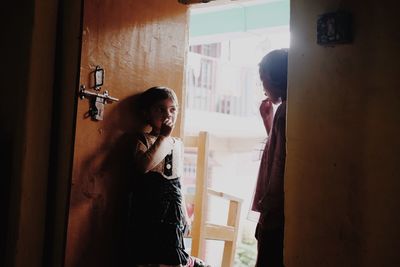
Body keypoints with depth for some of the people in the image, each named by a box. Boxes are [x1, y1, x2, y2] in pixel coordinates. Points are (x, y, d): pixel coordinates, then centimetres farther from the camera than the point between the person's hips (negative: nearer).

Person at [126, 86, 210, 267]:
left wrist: (185, 215, 19)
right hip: (148, 214, -4)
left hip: (173, 213, 4)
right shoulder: (142, 139, -3)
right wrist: (163, 136, -19)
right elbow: (144, 166, -25)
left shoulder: (178, 144, 12)